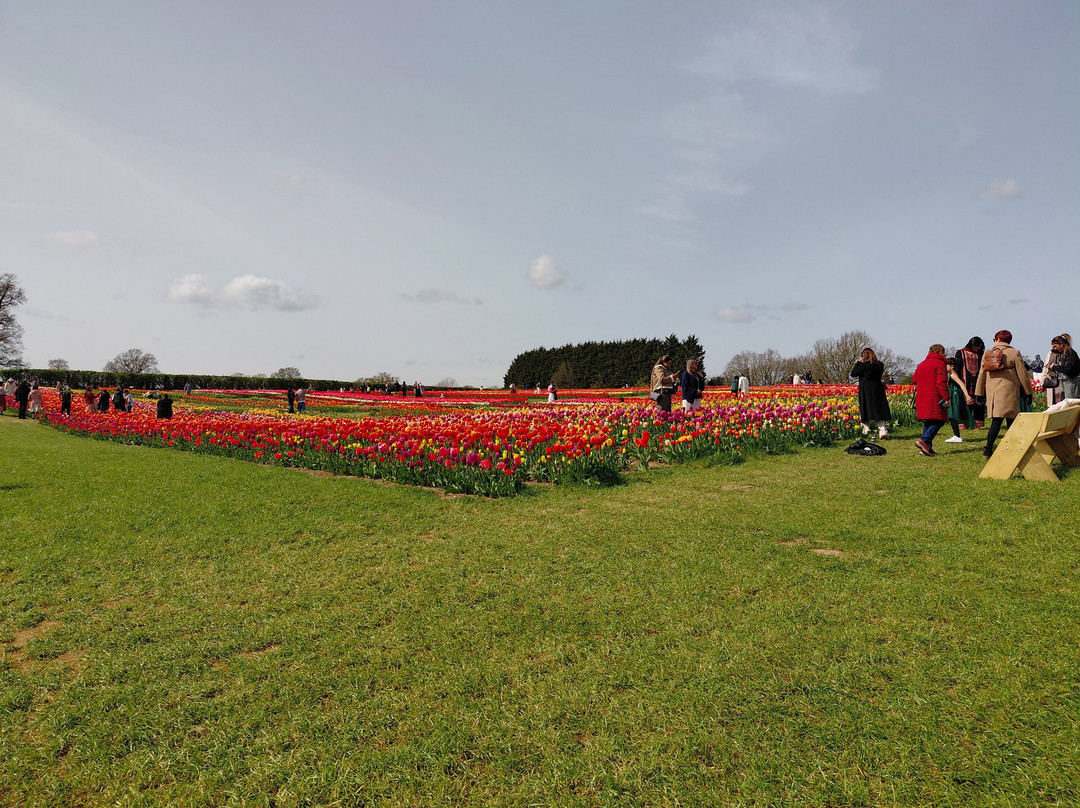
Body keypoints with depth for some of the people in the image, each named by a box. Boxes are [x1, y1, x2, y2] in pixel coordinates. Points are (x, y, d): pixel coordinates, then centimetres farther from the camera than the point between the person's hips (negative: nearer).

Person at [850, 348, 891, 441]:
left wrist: (858, 362, -4)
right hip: (878, 389, 4)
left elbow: (853, 374, -11)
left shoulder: (864, 365, -14)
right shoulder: (880, 364, 2)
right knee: (879, 410, 6)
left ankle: (866, 431, 8)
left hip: (866, 390, -4)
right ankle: (882, 431, -5)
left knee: (866, 411, 5)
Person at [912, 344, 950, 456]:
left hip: (921, 399, 8)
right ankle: (924, 440, -22)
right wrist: (946, 398, -16)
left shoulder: (921, 364, 19)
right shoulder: (939, 363, -5)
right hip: (934, 399, -8)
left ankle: (926, 447, 6)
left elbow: (914, 379, 22)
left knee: (928, 422, 12)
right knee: (939, 421, -5)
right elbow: (941, 382, -15)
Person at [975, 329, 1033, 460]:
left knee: (996, 421, 5)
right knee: (1011, 420, 4)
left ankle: (988, 450, -5)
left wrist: (979, 393, 18)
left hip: (991, 392, 4)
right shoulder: (1014, 353, -2)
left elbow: (981, 375, 11)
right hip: (1009, 391, -4)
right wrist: (1028, 392, 8)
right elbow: (1022, 374, 0)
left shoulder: (987, 354, 7)